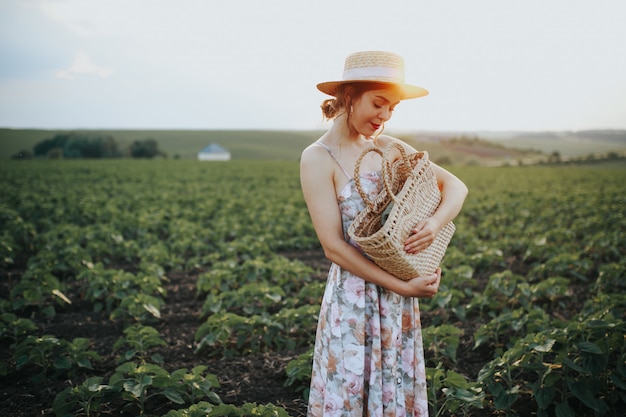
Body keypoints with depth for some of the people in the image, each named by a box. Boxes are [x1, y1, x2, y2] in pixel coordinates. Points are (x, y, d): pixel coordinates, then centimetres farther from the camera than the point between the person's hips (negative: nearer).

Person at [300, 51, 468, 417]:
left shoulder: (391, 148, 5)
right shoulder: (318, 159, -11)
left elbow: (456, 186, 6)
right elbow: (334, 247, -15)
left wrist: (436, 223, -16)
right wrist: (404, 287, -17)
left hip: (399, 296, 5)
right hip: (354, 295, -5)